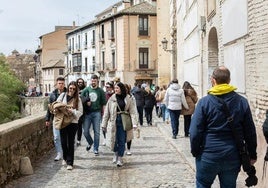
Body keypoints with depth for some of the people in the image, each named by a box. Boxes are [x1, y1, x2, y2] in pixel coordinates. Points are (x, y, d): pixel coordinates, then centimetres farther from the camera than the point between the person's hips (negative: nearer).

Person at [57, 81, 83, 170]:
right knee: (63, 142, 7)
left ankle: (70, 163, 8)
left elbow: (80, 112, -2)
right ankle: (65, 158, 33)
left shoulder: (77, 99, 1)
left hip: (73, 122, -1)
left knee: (70, 143, 1)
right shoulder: (63, 95, 5)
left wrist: (72, 111, -19)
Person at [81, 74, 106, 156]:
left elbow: (103, 103, 6)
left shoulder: (101, 91, 3)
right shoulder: (86, 90, 6)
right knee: (85, 131, 1)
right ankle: (90, 142, 30)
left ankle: (96, 149, 11)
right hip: (87, 113, 1)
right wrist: (86, 102, -10)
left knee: (97, 132, 1)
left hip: (96, 113, -1)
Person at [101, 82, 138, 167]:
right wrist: (104, 124, 0)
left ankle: (120, 158, 16)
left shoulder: (128, 99, -2)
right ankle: (116, 153, 34)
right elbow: (106, 112, 2)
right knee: (114, 139, 6)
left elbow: (132, 112, -5)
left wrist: (134, 124, -15)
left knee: (122, 141, 3)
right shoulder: (112, 98, 1)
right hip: (114, 121, 1)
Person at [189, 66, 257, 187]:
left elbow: (195, 132, -11)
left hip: (208, 156, -2)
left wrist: (195, 151, 3)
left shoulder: (204, 102, -9)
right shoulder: (242, 102, -1)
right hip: (233, 157, 3)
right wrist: (252, 154, 14)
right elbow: (250, 132, 4)